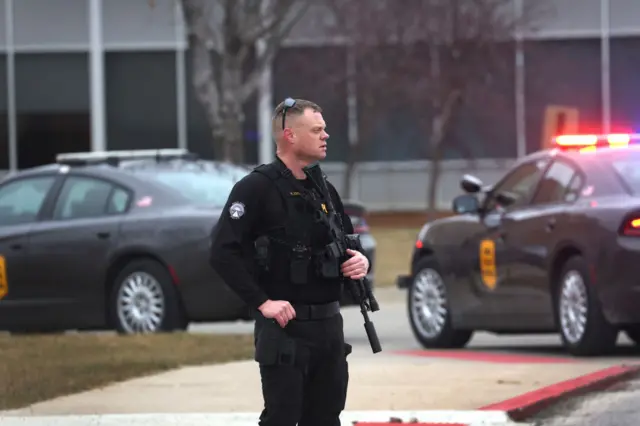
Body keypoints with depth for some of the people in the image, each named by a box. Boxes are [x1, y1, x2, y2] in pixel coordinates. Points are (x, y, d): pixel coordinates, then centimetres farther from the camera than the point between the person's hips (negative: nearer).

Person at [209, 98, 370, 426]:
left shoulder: (325, 190, 14)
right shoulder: (257, 187, -9)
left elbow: (348, 244, 25)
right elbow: (223, 252, -16)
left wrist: (360, 261, 2)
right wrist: (262, 302, -20)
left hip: (329, 325, 7)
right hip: (284, 327, -7)